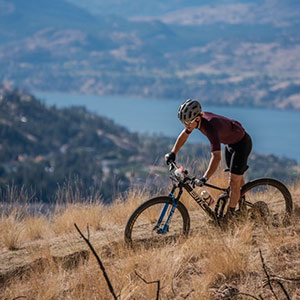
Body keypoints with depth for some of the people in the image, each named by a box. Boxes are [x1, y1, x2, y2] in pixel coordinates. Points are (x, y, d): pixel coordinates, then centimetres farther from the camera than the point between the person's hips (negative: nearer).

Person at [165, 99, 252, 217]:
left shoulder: (210, 126, -42)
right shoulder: (195, 119, -17)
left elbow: (216, 156, -48)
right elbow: (184, 135, 5)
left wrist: (204, 178, -53)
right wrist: (173, 153, 2)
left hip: (242, 142, -9)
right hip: (230, 142, 9)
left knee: (234, 182, -8)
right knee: (237, 178, 21)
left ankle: (230, 215, 3)